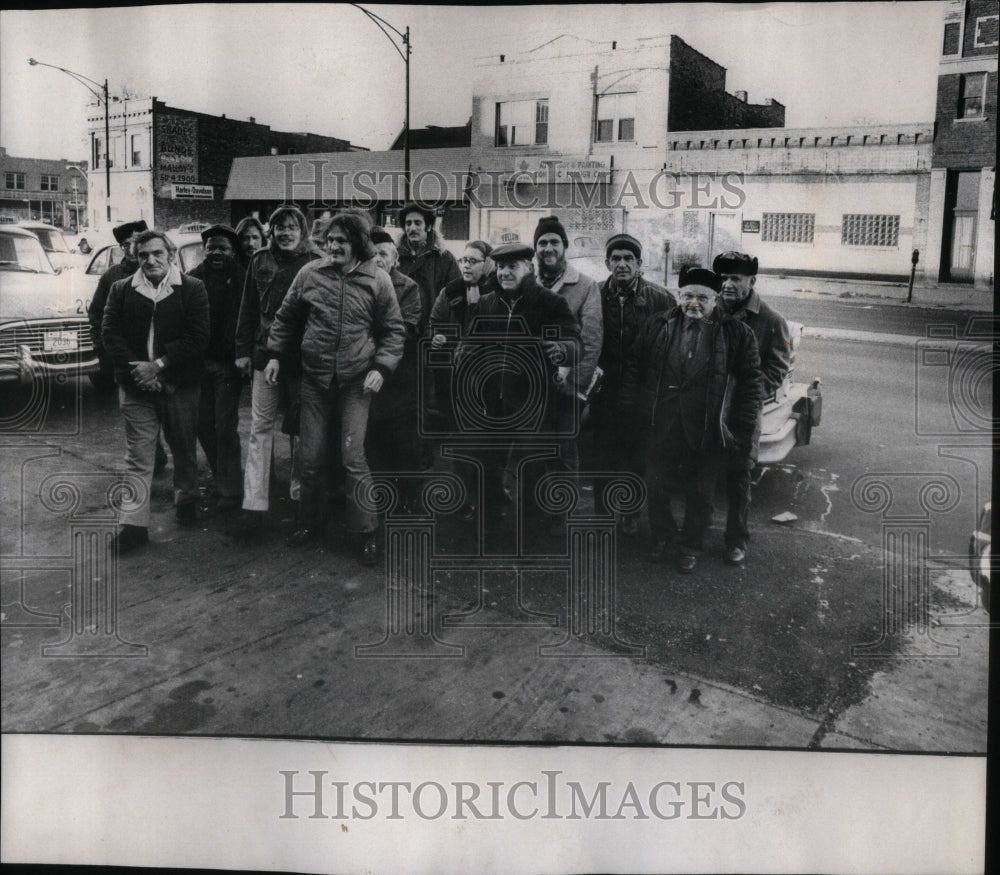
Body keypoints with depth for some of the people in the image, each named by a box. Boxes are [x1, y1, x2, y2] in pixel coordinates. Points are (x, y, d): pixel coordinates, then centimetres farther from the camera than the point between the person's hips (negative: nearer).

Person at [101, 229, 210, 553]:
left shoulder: (193, 289, -2)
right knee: (137, 457, 0)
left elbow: (198, 337, -9)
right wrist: (137, 370, -12)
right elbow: (110, 333, 0)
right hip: (136, 385, 1)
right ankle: (134, 523, 2)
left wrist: (158, 365, -15)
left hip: (180, 384, -1)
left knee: (184, 450, 13)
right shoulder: (121, 290, 6)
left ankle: (186, 500, 35)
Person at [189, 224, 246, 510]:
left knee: (226, 427, -3)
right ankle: (221, 475, 27)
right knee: (203, 425, 9)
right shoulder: (192, 279, 5)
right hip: (199, 362, 4)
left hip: (228, 365, -4)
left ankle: (230, 489, 6)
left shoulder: (242, 280, -5)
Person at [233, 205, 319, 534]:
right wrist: (243, 350, 4)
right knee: (261, 427, -1)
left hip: (302, 356, -1)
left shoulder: (315, 264, 0)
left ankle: (299, 492, 24)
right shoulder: (260, 261, 8)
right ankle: (254, 503, -1)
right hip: (265, 355, 2)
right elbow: (248, 309, 9)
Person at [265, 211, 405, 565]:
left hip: (356, 383, -2)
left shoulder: (377, 280, -3)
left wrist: (381, 368, -10)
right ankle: (310, 523, 28)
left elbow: (394, 332, 2)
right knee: (311, 458, 8)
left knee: (354, 458, -6)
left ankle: (365, 533, 7)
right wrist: (275, 355, 5)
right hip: (314, 380, 3)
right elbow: (286, 318, 13)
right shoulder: (310, 273, 1)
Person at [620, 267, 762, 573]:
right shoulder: (656, 326, -1)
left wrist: (744, 433, -9)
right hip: (660, 430, 2)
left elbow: (751, 383, -5)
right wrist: (631, 411, 2)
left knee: (699, 496, 14)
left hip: (706, 436, -1)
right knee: (657, 489, 15)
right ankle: (662, 535, 40)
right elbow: (633, 369, 5)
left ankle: (690, 545, 35)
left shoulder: (736, 334, -6)